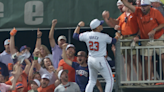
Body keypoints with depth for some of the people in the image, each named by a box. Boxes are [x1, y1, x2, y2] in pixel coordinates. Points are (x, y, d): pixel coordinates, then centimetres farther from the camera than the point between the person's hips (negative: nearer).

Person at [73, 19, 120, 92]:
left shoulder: (87, 35, -2)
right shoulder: (104, 37, -13)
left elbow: (75, 35, 13)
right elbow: (112, 41, 7)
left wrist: (79, 26, 24)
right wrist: (117, 36, 26)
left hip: (90, 60, 6)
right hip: (100, 60, -6)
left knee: (92, 81, 19)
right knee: (110, 80, 2)